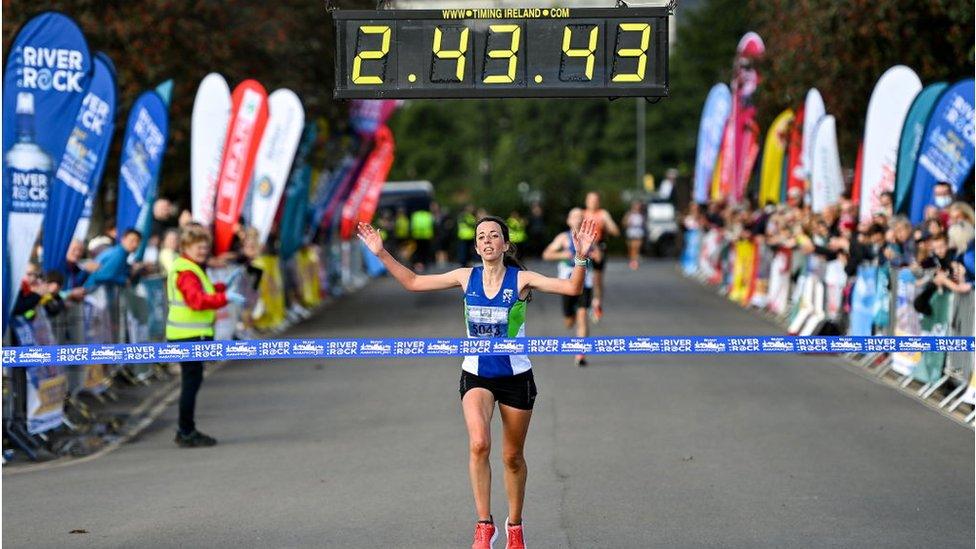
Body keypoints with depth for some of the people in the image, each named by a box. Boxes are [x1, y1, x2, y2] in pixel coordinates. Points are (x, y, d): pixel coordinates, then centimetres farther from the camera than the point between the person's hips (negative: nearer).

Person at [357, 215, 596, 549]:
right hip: (476, 374, 1)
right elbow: (413, 282, 7)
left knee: (513, 456, 10)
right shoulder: (466, 277, -1)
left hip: (516, 375, -1)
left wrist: (580, 257, -35)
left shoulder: (521, 280, -9)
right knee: (478, 444, -23)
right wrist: (382, 254, 0)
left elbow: (572, 288, -20)